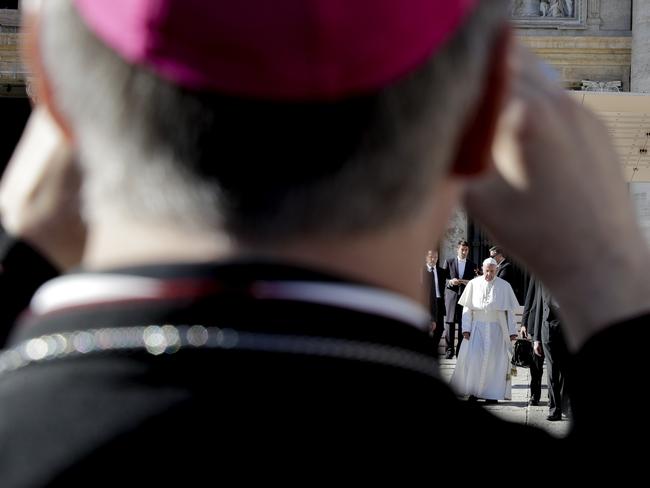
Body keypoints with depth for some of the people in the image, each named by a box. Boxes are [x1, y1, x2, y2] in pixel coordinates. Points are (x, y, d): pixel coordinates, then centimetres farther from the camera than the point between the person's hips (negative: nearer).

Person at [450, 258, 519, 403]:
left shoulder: (504, 286, 0)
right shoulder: (473, 284, 1)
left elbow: (510, 310, 2)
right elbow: (467, 308, 3)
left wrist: (512, 331, -3)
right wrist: (466, 328, -5)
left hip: (496, 329, 0)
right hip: (477, 327, 0)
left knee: (494, 360, -2)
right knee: (473, 358, -10)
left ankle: (493, 394, 6)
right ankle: (474, 391, 0)